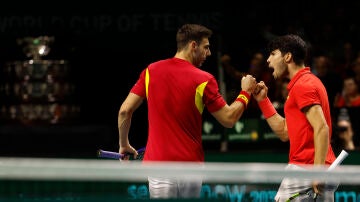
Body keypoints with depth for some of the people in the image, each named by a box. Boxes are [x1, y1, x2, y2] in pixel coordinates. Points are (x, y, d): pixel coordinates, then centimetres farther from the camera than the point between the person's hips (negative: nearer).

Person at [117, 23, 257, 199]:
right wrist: (245, 92, 14)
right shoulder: (203, 80, -6)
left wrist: (124, 144, 16)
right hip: (190, 165, -1)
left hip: (158, 163, 1)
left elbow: (125, 110, 1)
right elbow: (229, 119, -2)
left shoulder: (151, 71, 2)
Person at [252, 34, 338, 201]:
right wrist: (263, 100, 19)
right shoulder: (308, 81, 22)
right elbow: (285, 133, 22)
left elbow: (322, 129, -20)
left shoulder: (302, 85, -9)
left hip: (304, 169, -10)